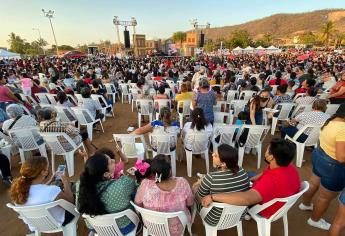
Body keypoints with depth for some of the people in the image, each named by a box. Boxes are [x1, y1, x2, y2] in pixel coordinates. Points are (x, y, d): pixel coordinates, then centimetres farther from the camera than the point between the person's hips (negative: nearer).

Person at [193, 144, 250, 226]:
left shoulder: (211, 178, -32)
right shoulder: (242, 172, -15)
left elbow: (199, 197, -13)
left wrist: (199, 184, 7)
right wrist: (201, 181, 4)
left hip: (216, 220, -4)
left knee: (195, 187, 18)